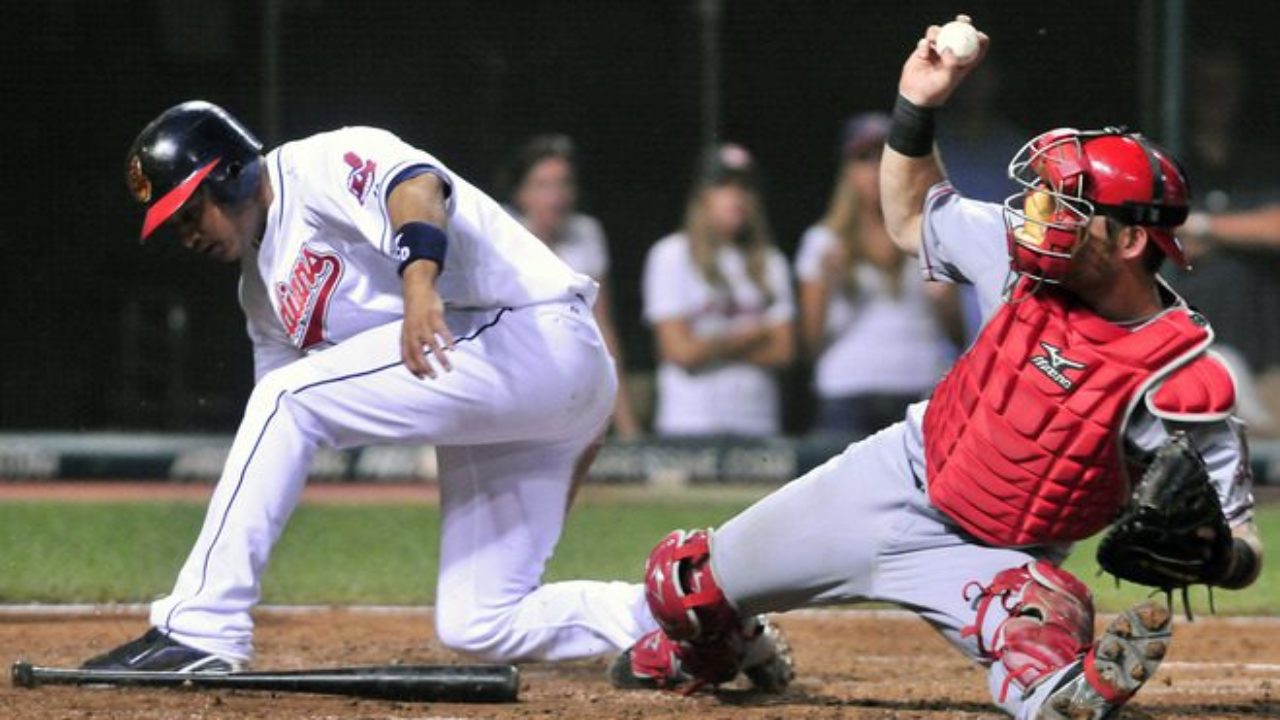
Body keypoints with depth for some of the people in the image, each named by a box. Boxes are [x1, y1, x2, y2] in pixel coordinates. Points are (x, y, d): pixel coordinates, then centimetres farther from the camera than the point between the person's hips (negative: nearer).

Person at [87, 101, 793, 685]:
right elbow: (278, 445, 22)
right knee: (476, 626, 5)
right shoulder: (267, 284, 22)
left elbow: (415, 183, -27)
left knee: (288, 400, -18)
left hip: (539, 337, -11)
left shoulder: (321, 166, -5)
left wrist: (418, 279, -48)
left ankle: (202, 633, -17)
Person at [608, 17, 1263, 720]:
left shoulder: (1182, 386, -26)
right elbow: (910, 219, 8)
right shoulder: (1032, 259, -12)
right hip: (899, 478, 5)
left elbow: (1242, 553, -21)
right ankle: (692, 650, 48)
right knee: (683, 582, 18)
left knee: (1043, 611, -44)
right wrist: (915, 106, -7)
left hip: (990, 553, -5)